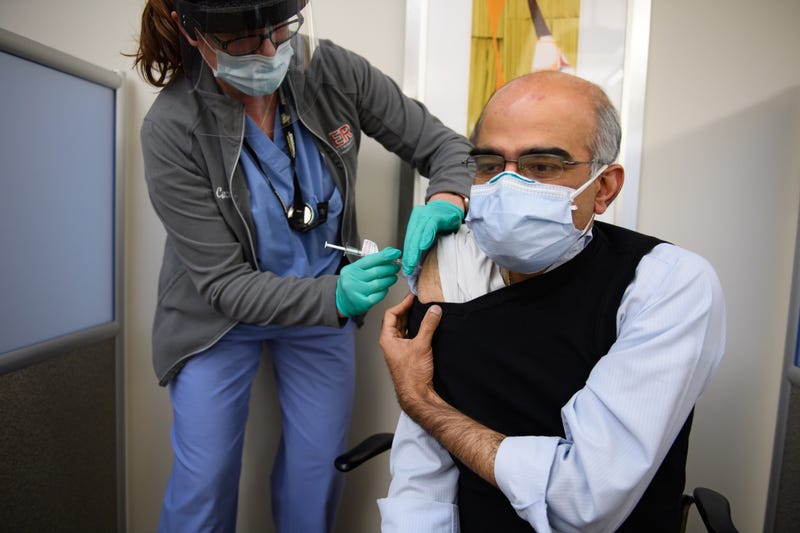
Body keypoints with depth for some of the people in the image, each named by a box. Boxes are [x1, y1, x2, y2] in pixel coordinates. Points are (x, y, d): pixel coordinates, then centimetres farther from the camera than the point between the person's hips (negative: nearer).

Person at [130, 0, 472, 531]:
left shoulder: (334, 71, -17)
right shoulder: (172, 130, -23)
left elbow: (446, 146, -9)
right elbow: (224, 284, -21)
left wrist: (447, 199, -33)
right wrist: (333, 297, -37)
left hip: (329, 298, 3)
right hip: (222, 316, -2)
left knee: (318, 473, 14)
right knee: (203, 485, 8)